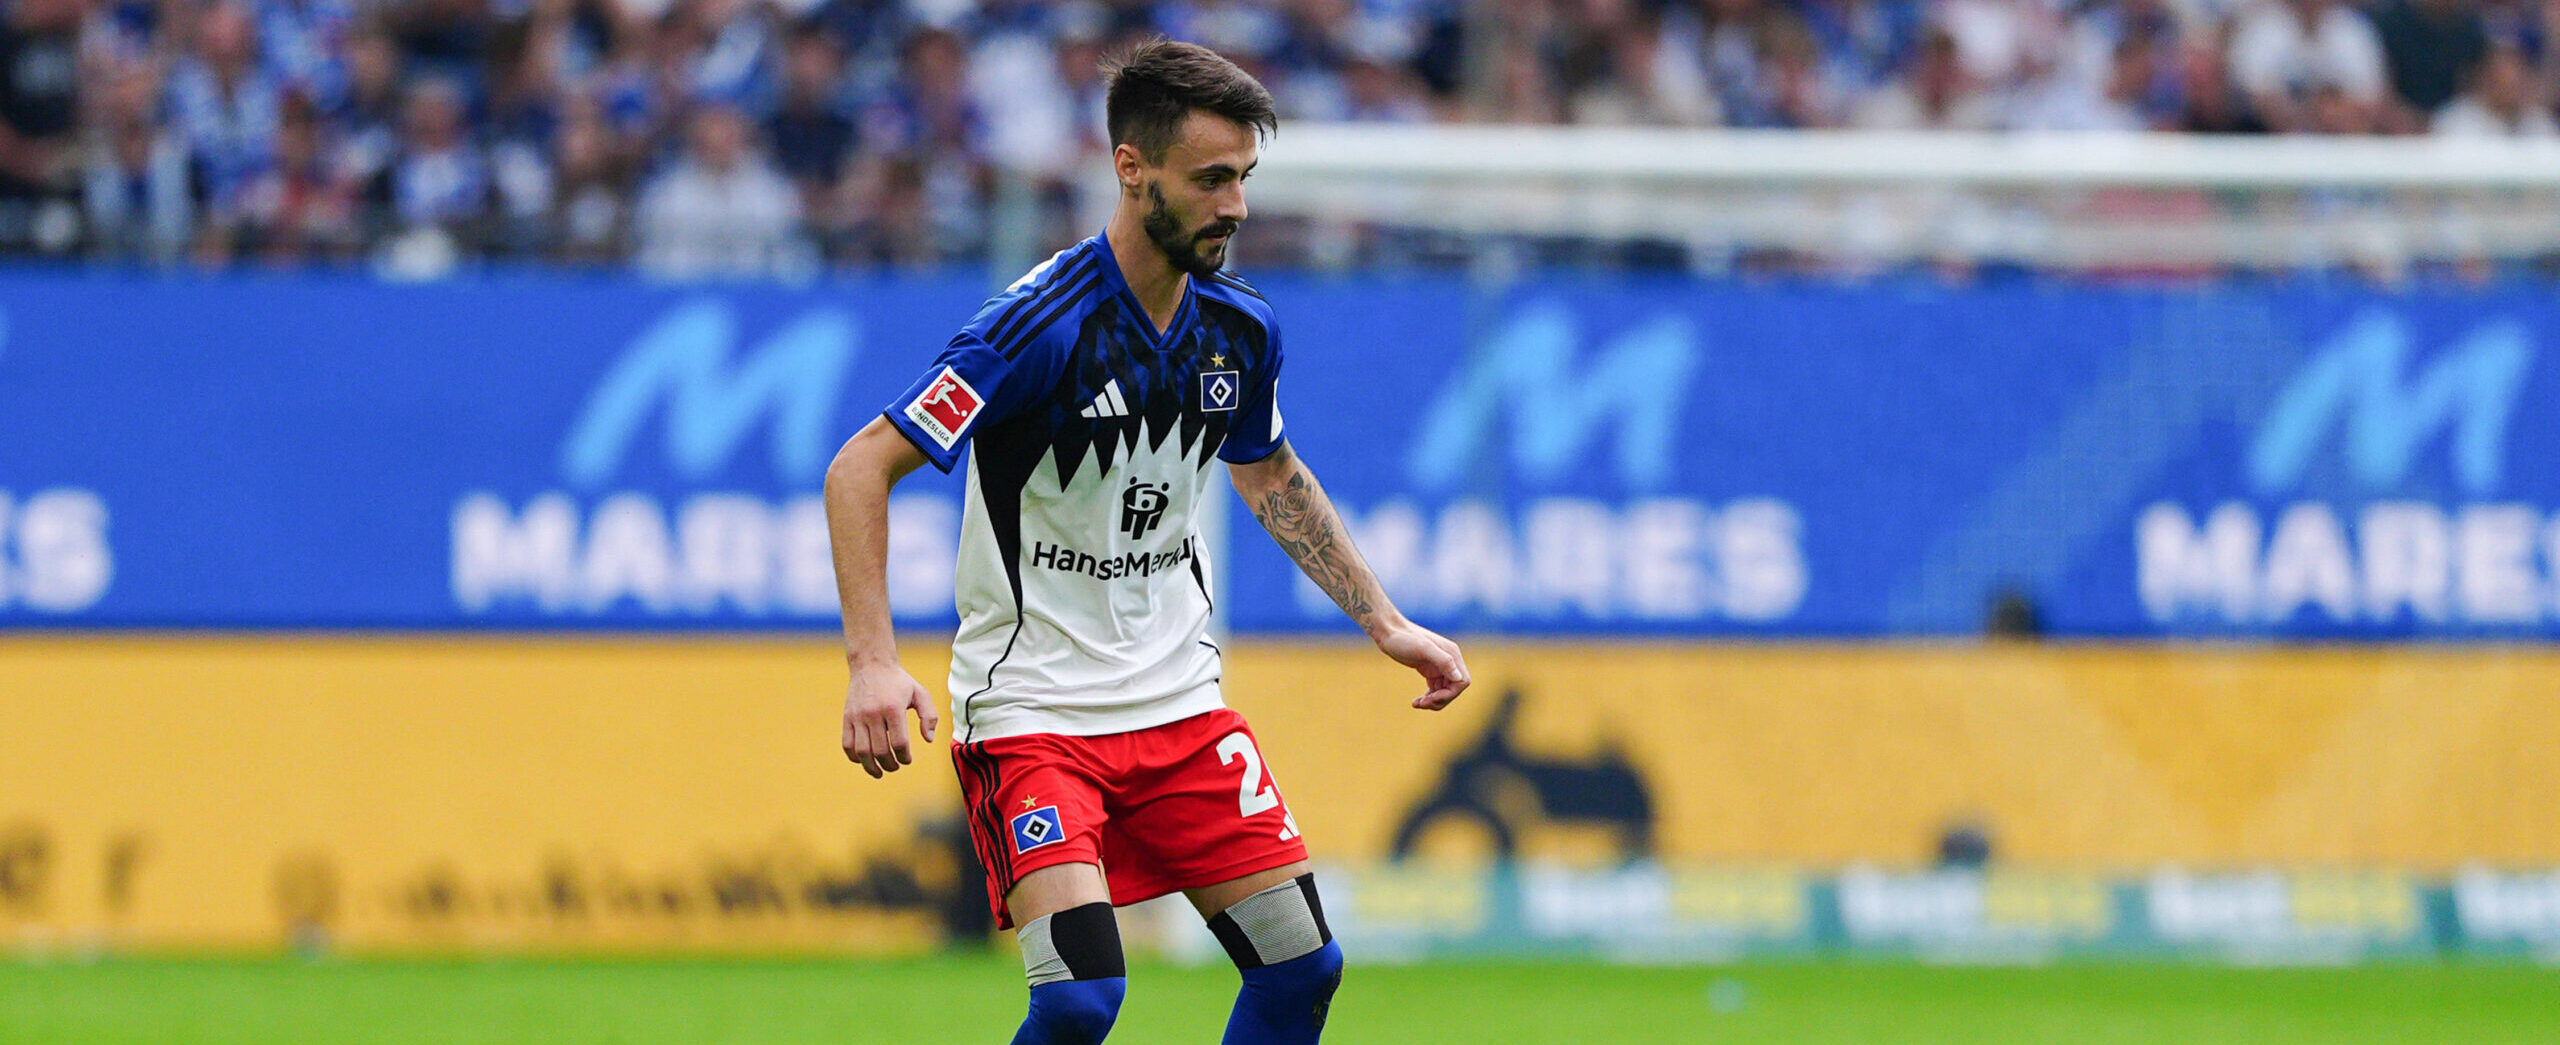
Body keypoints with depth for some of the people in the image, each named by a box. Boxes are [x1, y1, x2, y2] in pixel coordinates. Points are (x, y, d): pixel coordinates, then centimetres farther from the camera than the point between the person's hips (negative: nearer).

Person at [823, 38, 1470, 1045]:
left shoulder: (1240, 327, 1)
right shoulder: (1042, 323, -20)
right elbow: (860, 470, -18)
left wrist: (1386, 623, 18)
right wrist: (873, 661, -29)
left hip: (1179, 699, 7)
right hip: (1030, 709, -6)